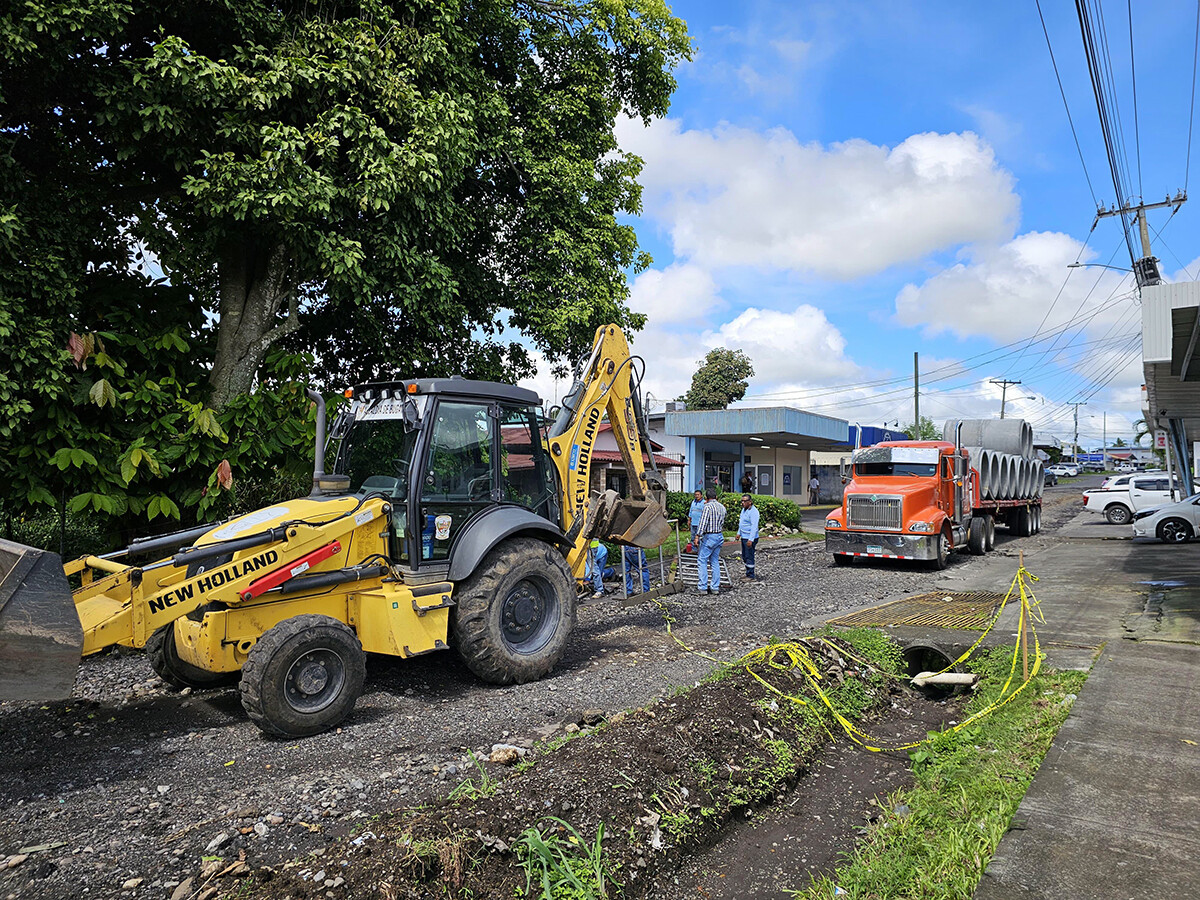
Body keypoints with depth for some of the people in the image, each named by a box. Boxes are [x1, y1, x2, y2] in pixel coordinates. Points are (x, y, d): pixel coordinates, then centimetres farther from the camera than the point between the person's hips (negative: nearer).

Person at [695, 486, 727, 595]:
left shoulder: (708, 506, -13)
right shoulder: (722, 507, 9)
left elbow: (703, 522, -20)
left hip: (709, 536, -7)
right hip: (719, 536, 7)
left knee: (702, 561, -1)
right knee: (715, 562, 13)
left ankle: (703, 587, -4)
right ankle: (715, 587, 13)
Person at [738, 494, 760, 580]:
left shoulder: (753, 511, -19)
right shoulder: (744, 509, 12)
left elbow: (754, 526, -24)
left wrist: (750, 539, -27)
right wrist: (739, 533, 23)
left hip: (750, 538, -10)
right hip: (744, 537, 10)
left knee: (749, 557, -4)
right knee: (744, 557, 16)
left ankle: (751, 576, 4)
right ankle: (749, 574, 27)